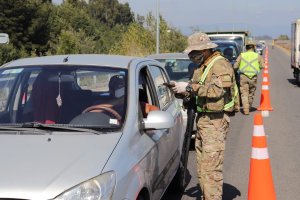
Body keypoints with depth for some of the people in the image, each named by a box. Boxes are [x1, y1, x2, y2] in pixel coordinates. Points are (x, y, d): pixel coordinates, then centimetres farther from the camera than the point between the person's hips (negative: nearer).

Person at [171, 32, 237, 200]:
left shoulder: (221, 65, -13)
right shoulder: (202, 67, 17)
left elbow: (216, 90, -25)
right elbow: (197, 89, 20)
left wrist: (189, 87, -22)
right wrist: (181, 89, 1)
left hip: (215, 121, -10)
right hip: (203, 119, 10)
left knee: (211, 167, -11)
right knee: (202, 166, 15)